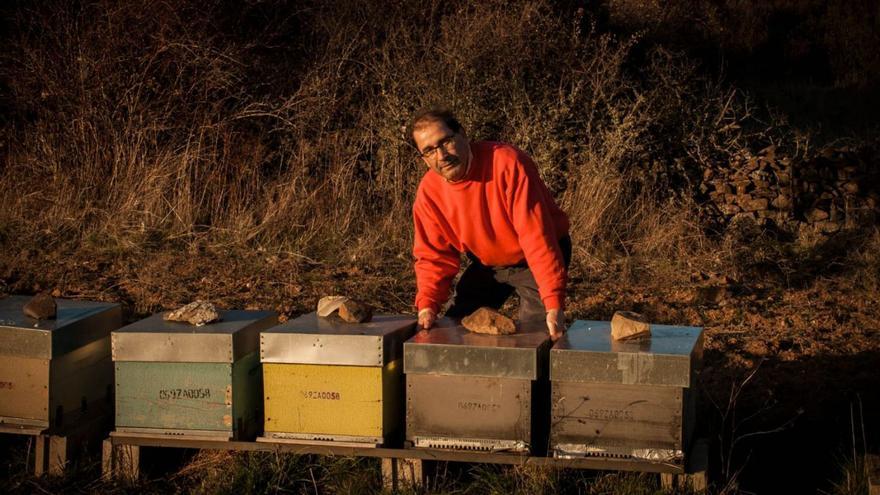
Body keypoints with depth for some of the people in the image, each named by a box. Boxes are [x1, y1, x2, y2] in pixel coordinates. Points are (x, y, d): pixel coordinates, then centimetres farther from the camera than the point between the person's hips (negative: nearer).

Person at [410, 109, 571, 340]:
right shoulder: (429, 192, -14)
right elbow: (434, 256, -5)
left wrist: (554, 305, -40)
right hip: (487, 264, 5)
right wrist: (427, 305, -23)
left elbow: (537, 236, -35)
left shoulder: (508, 163, -32)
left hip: (533, 261, -5)